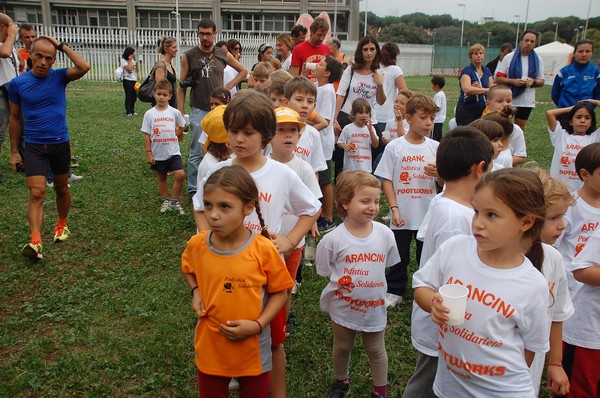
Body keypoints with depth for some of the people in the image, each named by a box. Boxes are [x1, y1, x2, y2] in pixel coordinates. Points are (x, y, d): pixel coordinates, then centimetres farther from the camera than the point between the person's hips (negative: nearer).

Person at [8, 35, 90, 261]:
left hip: (60, 143, 1)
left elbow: (84, 67, -25)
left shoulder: (60, 77, -5)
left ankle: (62, 226, 38)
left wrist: (62, 46, -16)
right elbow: (15, 117, 6)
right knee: (37, 193, -12)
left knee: (61, 188, 16)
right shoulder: (17, 84, -4)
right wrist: (14, 151, 8)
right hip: (33, 146, -1)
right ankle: (35, 242, -18)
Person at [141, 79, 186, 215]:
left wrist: (173, 136, 4)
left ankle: (174, 201, 4)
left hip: (173, 151, 0)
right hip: (158, 154, 0)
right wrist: (148, 153, -5)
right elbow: (147, 135, -4)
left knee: (180, 175, -13)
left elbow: (182, 126, 15)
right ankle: (165, 201, 33)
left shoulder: (175, 112, -4)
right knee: (162, 177, 15)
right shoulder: (149, 114, -6)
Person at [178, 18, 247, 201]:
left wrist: (228, 86, 5)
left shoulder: (223, 55, 4)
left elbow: (243, 71, 18)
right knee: (197, 153, 0)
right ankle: (193, 190, 11)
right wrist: (181, 113, -5)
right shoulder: (189, 56, -1)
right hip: (199, 111, -3)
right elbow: (181, 86, 0)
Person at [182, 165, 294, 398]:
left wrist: (258, 325, -19)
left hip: (253, 349, -1)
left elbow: (280, 292, -8)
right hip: (210, 347, 2)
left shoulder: (263, 249, -21)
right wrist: (195, 292, -7)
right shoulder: (196, 245, -13)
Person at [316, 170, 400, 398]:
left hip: (374, 306, 1)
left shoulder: (385, 234, -13)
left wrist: (371, 285, -1)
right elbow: (327, 273, -6)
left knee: (376, 350, 20)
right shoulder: (333, 239, -20)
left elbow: (385, 266, 2)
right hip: (343, 308, -1)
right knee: (342, 347, 23)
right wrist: (342, 282, -16)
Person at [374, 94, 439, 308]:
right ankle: (395, 291, 29)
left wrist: (438, 173, -19)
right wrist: (394, 209, -12)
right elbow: (387, 180, -4)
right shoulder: (394, 147, -6)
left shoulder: (435, 147, 0)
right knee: (399, 256, 12)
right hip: (402, 215, -1)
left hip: (429, 214, 2)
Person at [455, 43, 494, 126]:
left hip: (483, 110, 5)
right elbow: (467, 89, -23)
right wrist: (486, 90, -17)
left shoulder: (487, 71, 13)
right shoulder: (466, 71, -5)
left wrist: (479, 88, -15)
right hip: (466, 110, -5)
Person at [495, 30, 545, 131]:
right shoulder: (509, 57, -2)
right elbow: (498, 79, -5)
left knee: (520, 129, 11)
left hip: (527, 102, 3)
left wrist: (533, 81, -14)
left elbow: (541, 82, 9)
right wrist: (513, 81, -21)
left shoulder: (538, 60, 6)